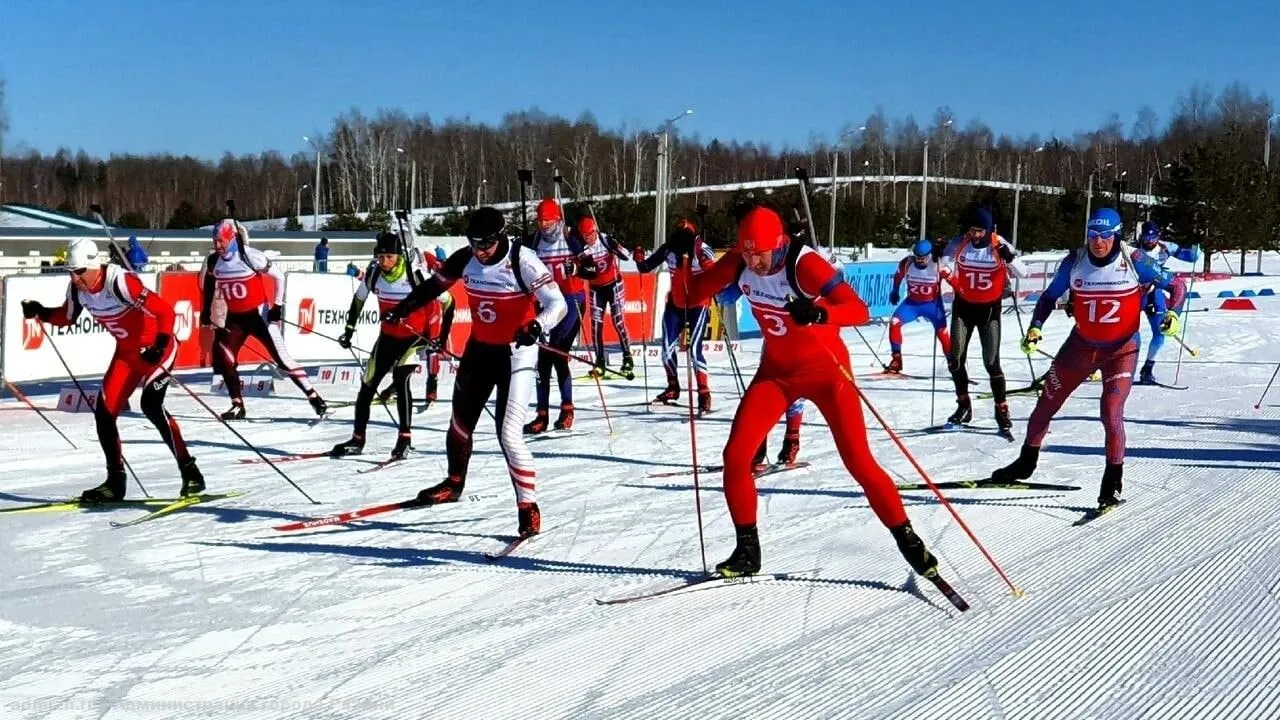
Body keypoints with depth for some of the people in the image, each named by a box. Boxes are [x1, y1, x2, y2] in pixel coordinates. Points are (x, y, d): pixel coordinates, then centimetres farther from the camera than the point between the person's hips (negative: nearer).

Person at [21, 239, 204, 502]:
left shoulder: (120, 282, -28)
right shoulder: (77, 289, -6)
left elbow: (165, 310, -29)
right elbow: (67, 317, 13)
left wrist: (161, 346, -40)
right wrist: (40, 312, -5)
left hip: (156, 346, -8)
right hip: (126, 351, 8)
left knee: (151, 405, -24)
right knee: (104, 411, 1)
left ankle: (189, 471, -15)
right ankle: (115, 482, 13)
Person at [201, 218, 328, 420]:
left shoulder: (251, 256, -18)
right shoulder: (213, 261, -3)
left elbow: (279, 277, -9)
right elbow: (209, 285, 17)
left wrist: (278, 305, -9)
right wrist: (205, 313, 16)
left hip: (258, 314, -5)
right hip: (234, 317, 5)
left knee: (281, 357, -8)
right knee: (221, 353, -12)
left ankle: (314, 397, 0)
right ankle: (237, 405, -2)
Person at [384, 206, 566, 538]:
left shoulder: (522, 261, -22)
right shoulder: (465, 259, -6)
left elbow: (558, 304, -26)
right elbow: (435, 284, 13)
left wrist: (535, 326, -44)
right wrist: (404, 308, 12)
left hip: (516, 352, -6)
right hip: (479, 348, 6)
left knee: (509, 433, -15)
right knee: (461, 420, 19)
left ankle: (528, 507, -3)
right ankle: (454, 483, 43)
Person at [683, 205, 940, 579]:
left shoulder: (804, 264, -27)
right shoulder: (740, 263, -11)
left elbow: (860, 310, -35)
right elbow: (693, 295, -2)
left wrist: (819, 313, -54)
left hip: (826, 370, -5)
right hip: (777, 370, 5)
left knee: (859, 462, -7)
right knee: (736, 454, -8)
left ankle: (909, 541, 12)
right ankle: (747, 550, 8)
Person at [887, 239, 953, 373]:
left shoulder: (938, 266, -23)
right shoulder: (907, 263, -16)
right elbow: (898, 276, 6)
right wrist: (895, 291, 16)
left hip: (933, 303, -2)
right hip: (912, 302, 2)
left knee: (942, 332, -12)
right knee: (894, 323, -16)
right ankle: (896, 359, -6)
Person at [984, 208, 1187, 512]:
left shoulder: (1134, 262, -16)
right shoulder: (1075, 261, -10)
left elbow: (1176, 285, -6)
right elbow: (1050, 296, 3)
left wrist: (1172, 313, -23)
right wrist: (1035, 328, -10)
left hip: (1121, 349, -3)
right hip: (1082, 345, 3)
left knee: (1111, 414, -17)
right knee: (1046, 402, 10)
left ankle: (1114, 480, 4)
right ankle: (1026, 462, 32)